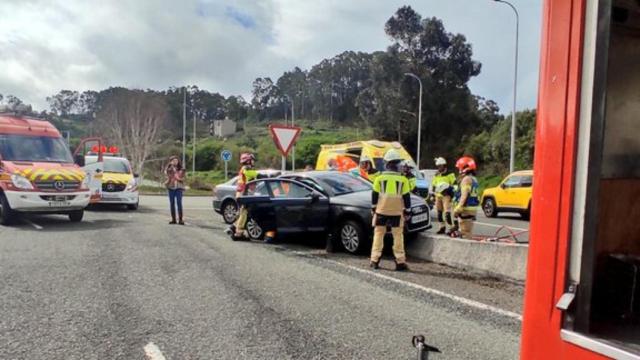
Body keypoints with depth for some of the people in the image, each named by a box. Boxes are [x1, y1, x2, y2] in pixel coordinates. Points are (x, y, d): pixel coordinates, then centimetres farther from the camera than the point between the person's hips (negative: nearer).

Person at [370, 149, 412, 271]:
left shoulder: (379, 178, -4)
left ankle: (375, 260, 9)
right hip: (397, 212, 0)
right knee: (398, 236, 6)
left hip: (381, 211, 0)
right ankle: (400, 262, 5)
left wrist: (373, 208, 11)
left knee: (378, 235, 10)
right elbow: (407, 197, -2)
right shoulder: (403, 180, -4)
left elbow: (374, 195, 0)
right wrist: (407, 212, 7)